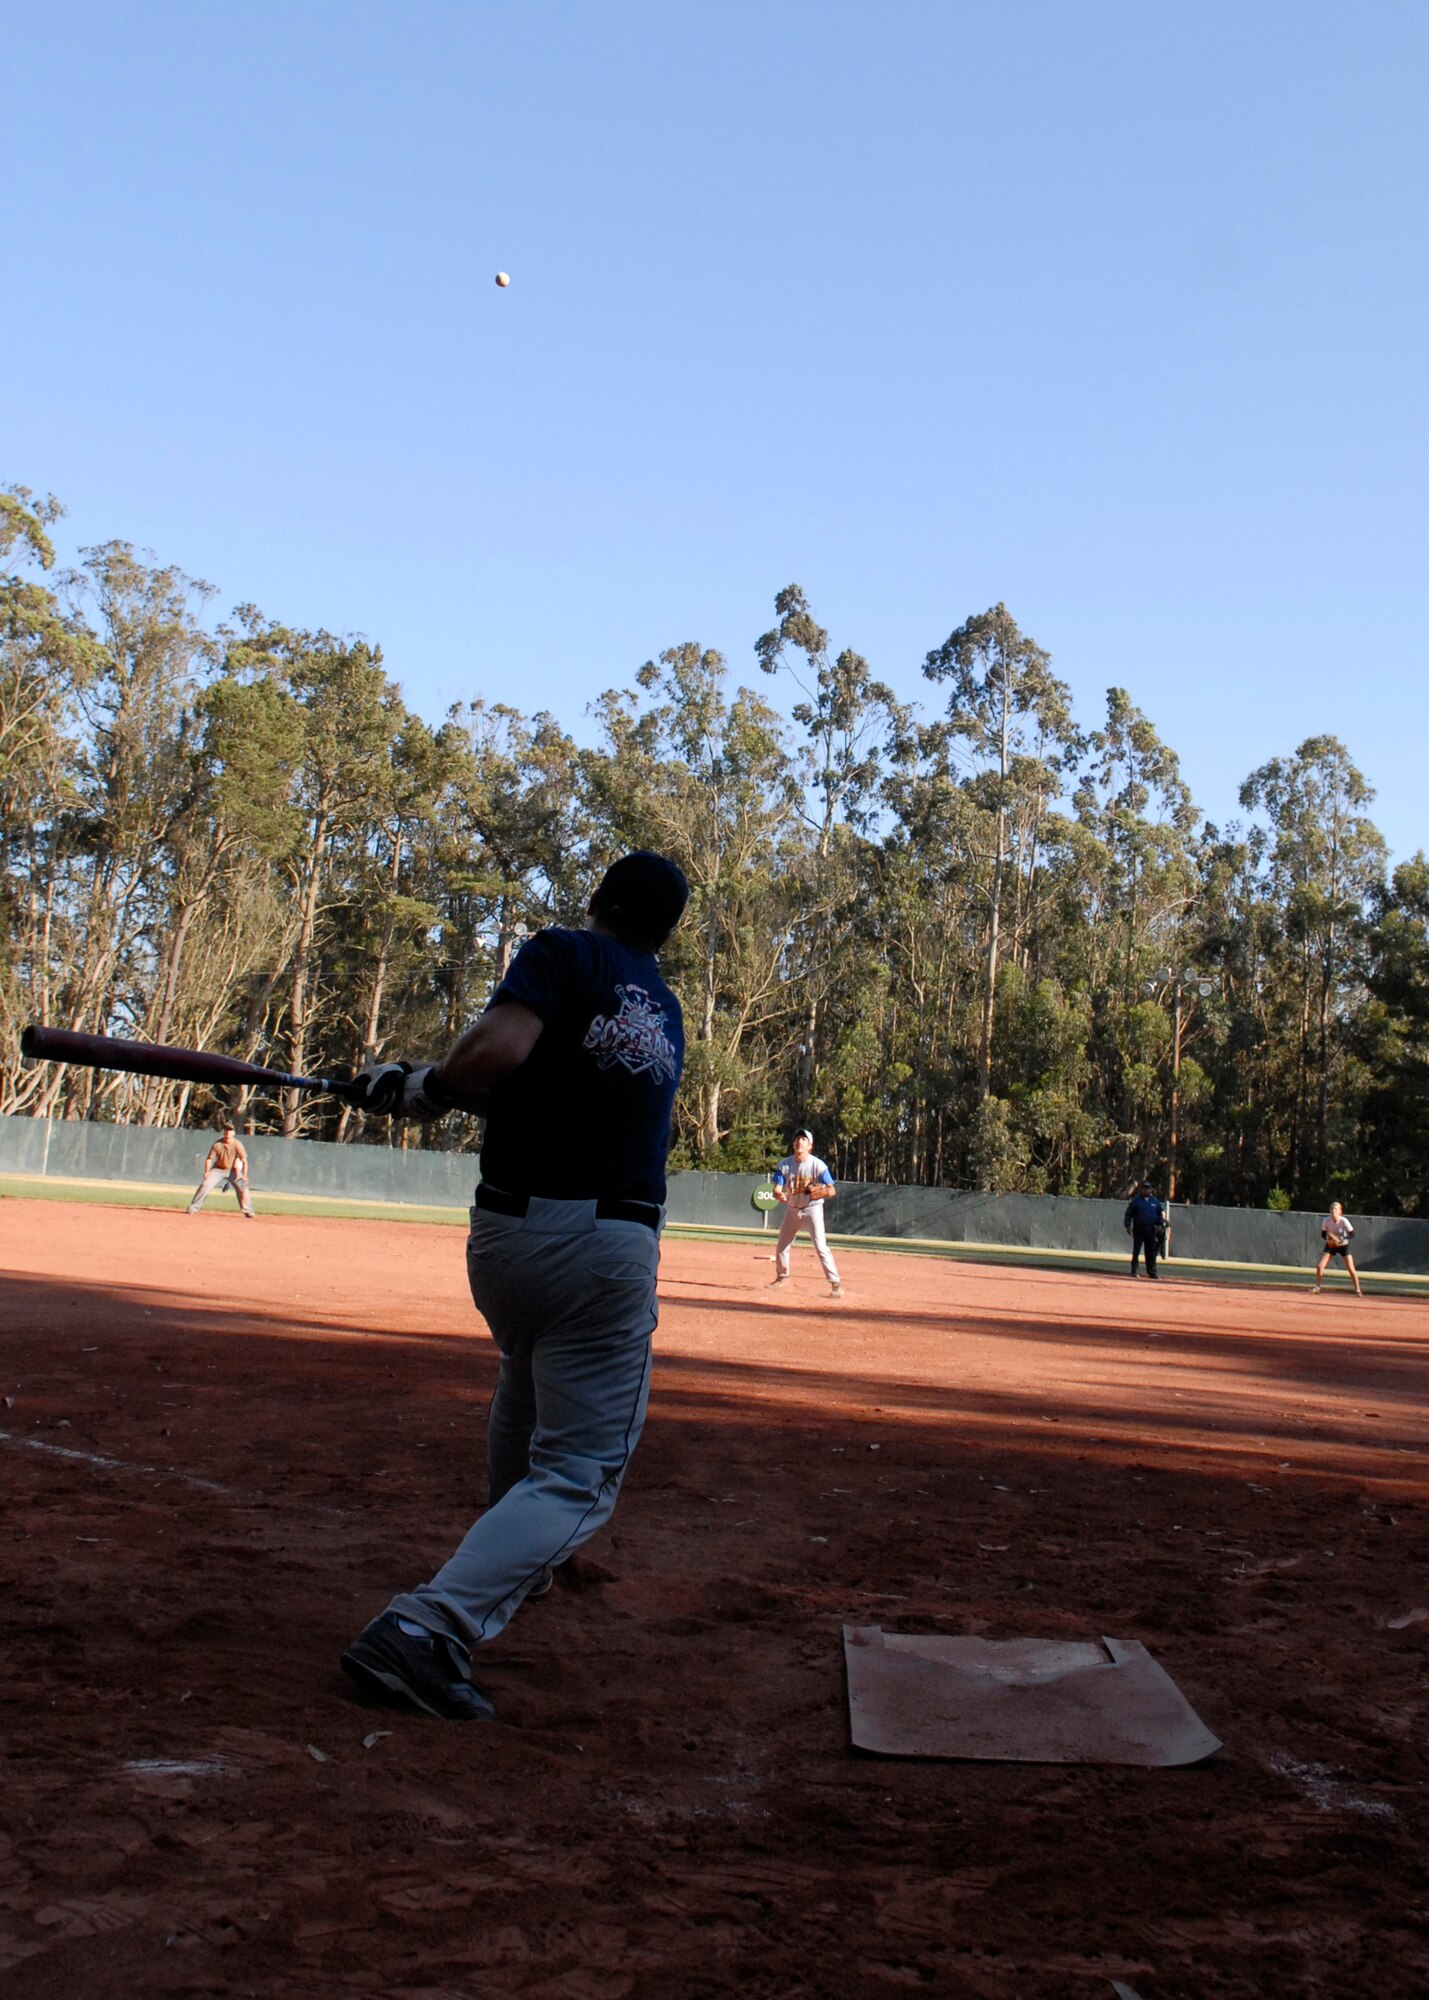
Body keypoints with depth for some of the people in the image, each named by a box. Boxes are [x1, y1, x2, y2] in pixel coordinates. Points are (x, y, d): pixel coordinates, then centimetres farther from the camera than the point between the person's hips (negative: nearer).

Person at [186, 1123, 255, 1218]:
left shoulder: (237, 1144, -19)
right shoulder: (217, 1144, -16)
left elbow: (244, 1160, -20)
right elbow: (209, 1158, -12)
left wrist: (244, 1175, -27)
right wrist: (207, 1172, -24)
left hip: (233, 1170, 0)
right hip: (218, 1169, 0)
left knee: (242, 1187, -13)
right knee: (205, 1184, -14)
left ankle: (248, 1211, 0)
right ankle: (193, 1208, -5)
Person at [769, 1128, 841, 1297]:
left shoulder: (818, 1165, -17)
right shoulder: (784, 1164, -7)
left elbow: (832, 1190, -20)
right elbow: (777, 1189, -13)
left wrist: (823, 1192, -43)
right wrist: (779, 1195, -37)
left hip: (812, 1209, -5)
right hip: (792, 1209, 5)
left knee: (821, 1247, -17)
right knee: (781, 1246, 13)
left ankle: (836, 1283, -14)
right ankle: (782, 1276, 37)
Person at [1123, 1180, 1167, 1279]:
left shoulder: (1155, 1201, 9)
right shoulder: (1135, 1200, 2)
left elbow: (1161, 1213, 13)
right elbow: (1128, 1214, 2)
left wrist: (1160, 1225, 0)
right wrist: (1128, 1226, -6)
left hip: (1151, 1230, 2)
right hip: (1138, 1229, -2)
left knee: (1151, 1252, 5)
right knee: (1136, 1250, -2)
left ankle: (1152, 1272, 10)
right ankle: (1133, 1271, 2)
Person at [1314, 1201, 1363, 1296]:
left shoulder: (1344, 1221, -23)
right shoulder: (1326, 1220, -16)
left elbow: (1352, 1234, -19)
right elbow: (1323, 1234, -5)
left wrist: (1341, 1239, -33)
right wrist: (1327, 1239, -26)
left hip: (1343, 1246, -2)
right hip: (1330, 1245, 2)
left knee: (1351, 1269, -9)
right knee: (1319, 1266, -9)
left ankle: (1357, 1290, 5)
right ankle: (1318, 1287, 10)